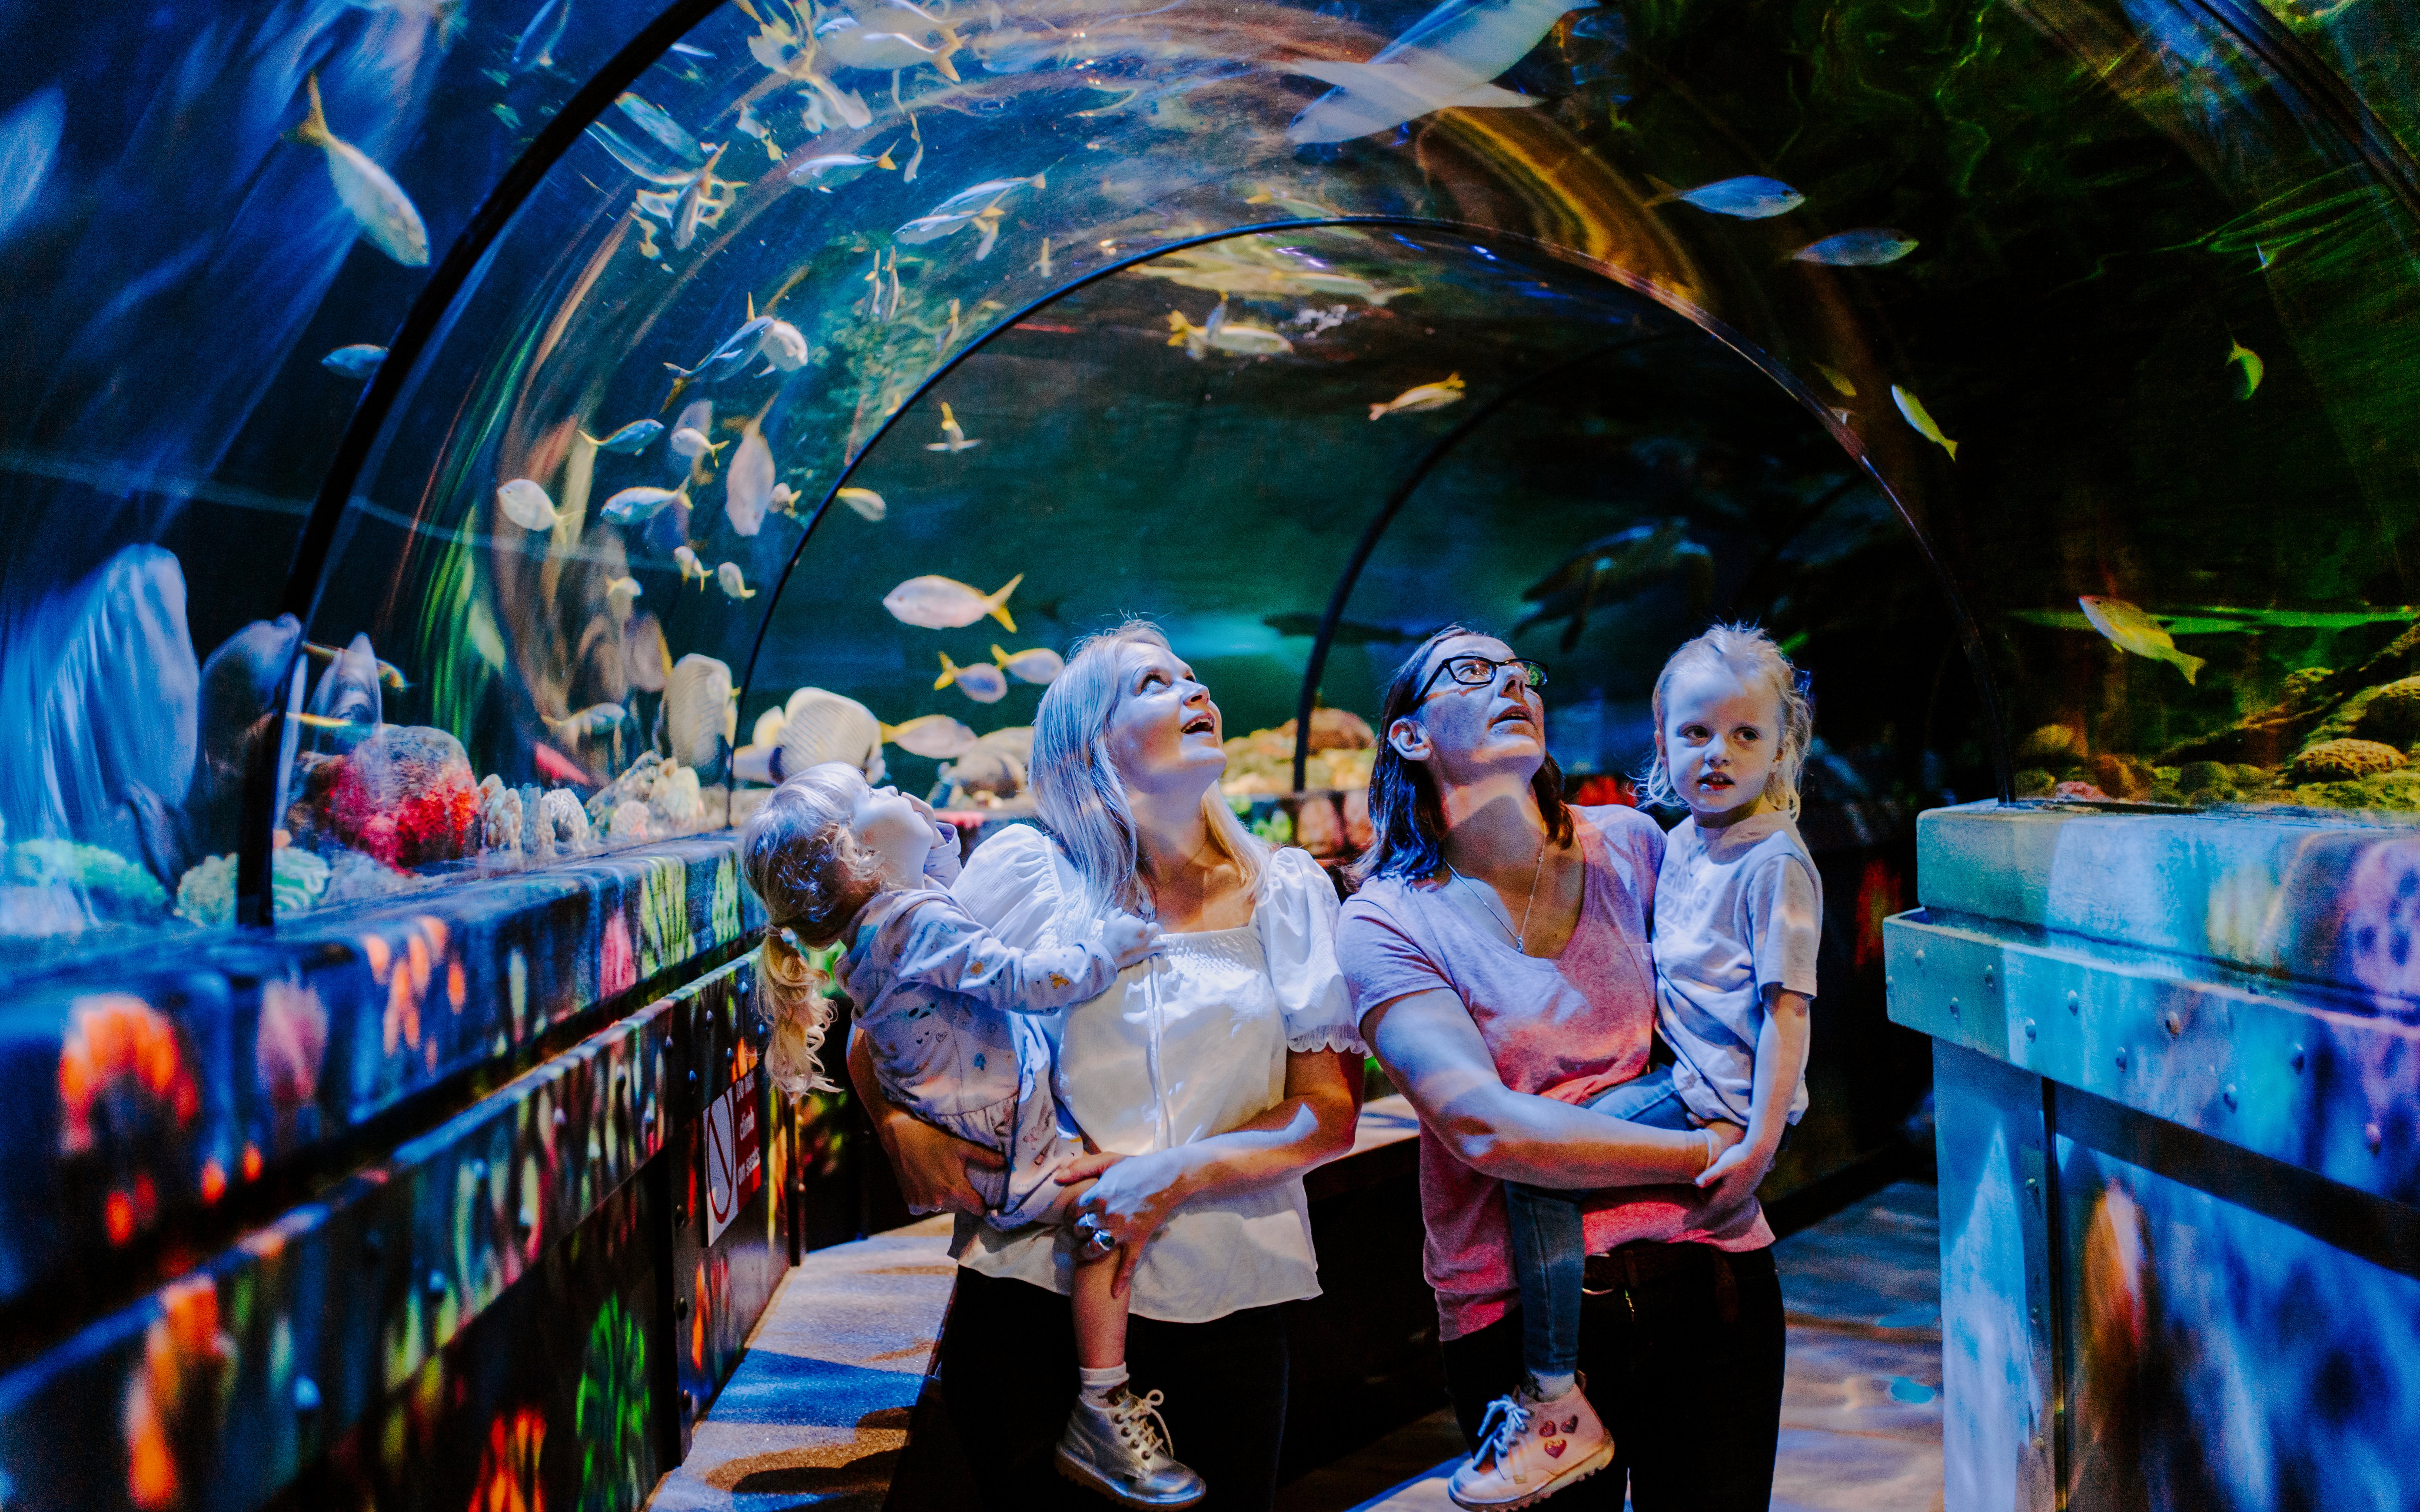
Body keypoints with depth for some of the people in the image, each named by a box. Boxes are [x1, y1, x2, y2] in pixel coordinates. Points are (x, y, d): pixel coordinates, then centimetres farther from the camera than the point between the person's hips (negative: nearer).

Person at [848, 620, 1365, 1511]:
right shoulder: (1027, 872, 1)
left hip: (1222, 1304, 1)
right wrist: (902, 1128, -10)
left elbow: (1329, 1114, 0)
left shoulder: (1290, 894, 5)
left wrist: (1178, 1176, -14)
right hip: (1032, 1293, -1)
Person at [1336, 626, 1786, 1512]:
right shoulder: (1386, 922, -5)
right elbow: (1483, 1128, -17)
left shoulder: (1629, 847, 7)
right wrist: (1702, 1154, -13)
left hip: (1704, 1264, 3)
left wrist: (1755, 1138, 2)